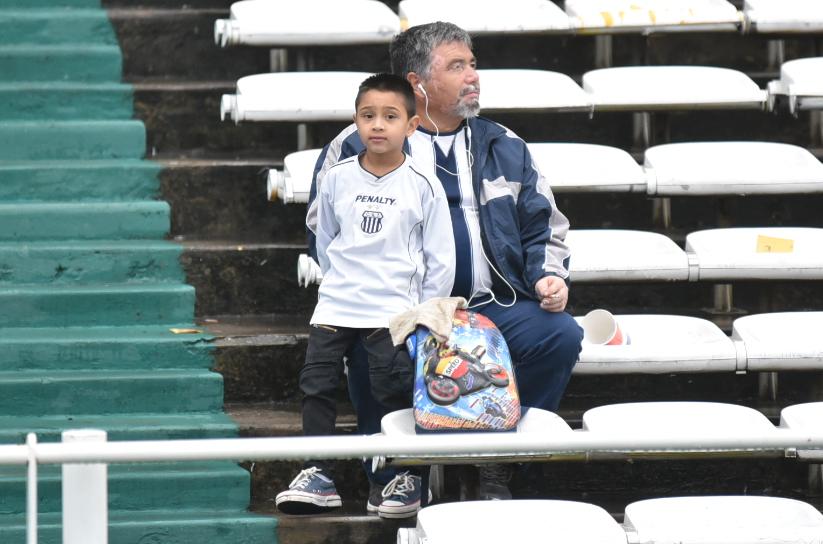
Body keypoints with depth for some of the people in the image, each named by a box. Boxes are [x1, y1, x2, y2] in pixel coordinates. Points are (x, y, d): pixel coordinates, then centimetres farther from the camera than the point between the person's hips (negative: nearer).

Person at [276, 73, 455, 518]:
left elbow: (440, 260, -2)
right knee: (316, 382, 0)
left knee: (393, 391, -5)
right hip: (335, 305, 4)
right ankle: (318, 476, 6)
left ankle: (409, 478, 7)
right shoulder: (337, 179, 1)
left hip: (393, 310, -4)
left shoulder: (423, 186, -6)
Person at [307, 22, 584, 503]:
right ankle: (391, 473, -14)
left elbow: (544, 228, 22)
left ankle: (497, 470, -13)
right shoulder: (357, 148, 9)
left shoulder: (503, 147, 20)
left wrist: (550, 277, 1)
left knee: (561, 334, -25)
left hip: (494, 306, 3)